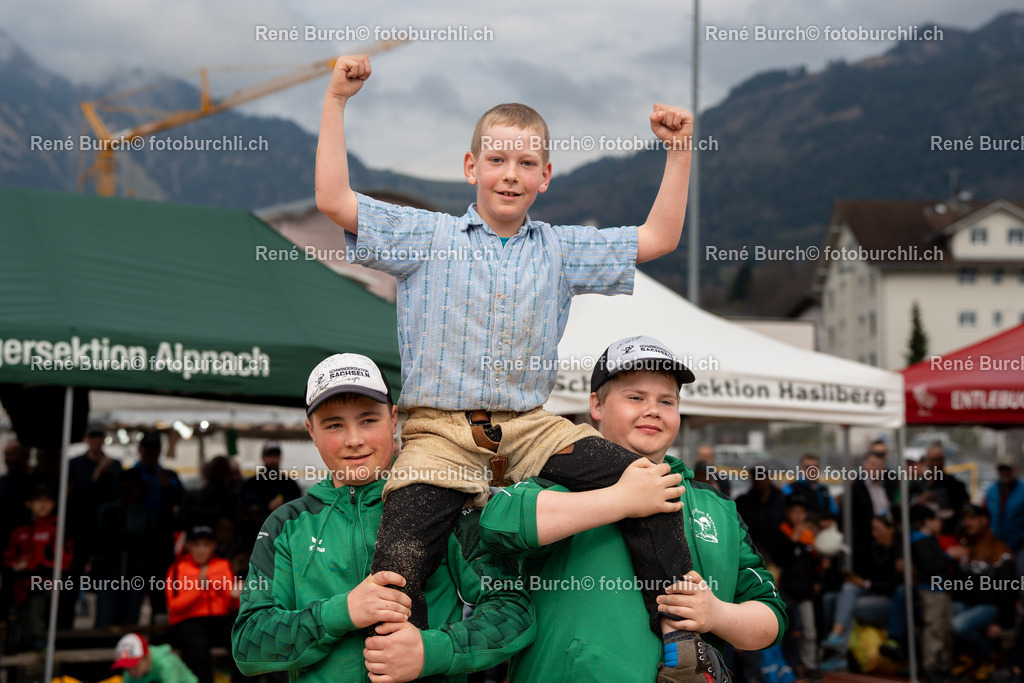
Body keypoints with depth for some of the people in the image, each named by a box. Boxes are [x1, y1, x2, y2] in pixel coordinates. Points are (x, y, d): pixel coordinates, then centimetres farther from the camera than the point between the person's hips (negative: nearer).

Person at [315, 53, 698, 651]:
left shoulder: (561, 250, 14)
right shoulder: (426, 236, 6)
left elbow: (657, 238, 14)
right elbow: (335, 201, -2)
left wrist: (679, 151, 9)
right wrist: (337, 101, -4)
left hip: (531, 428, 2)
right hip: (440, 433, -2)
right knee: (398, 564, -22)